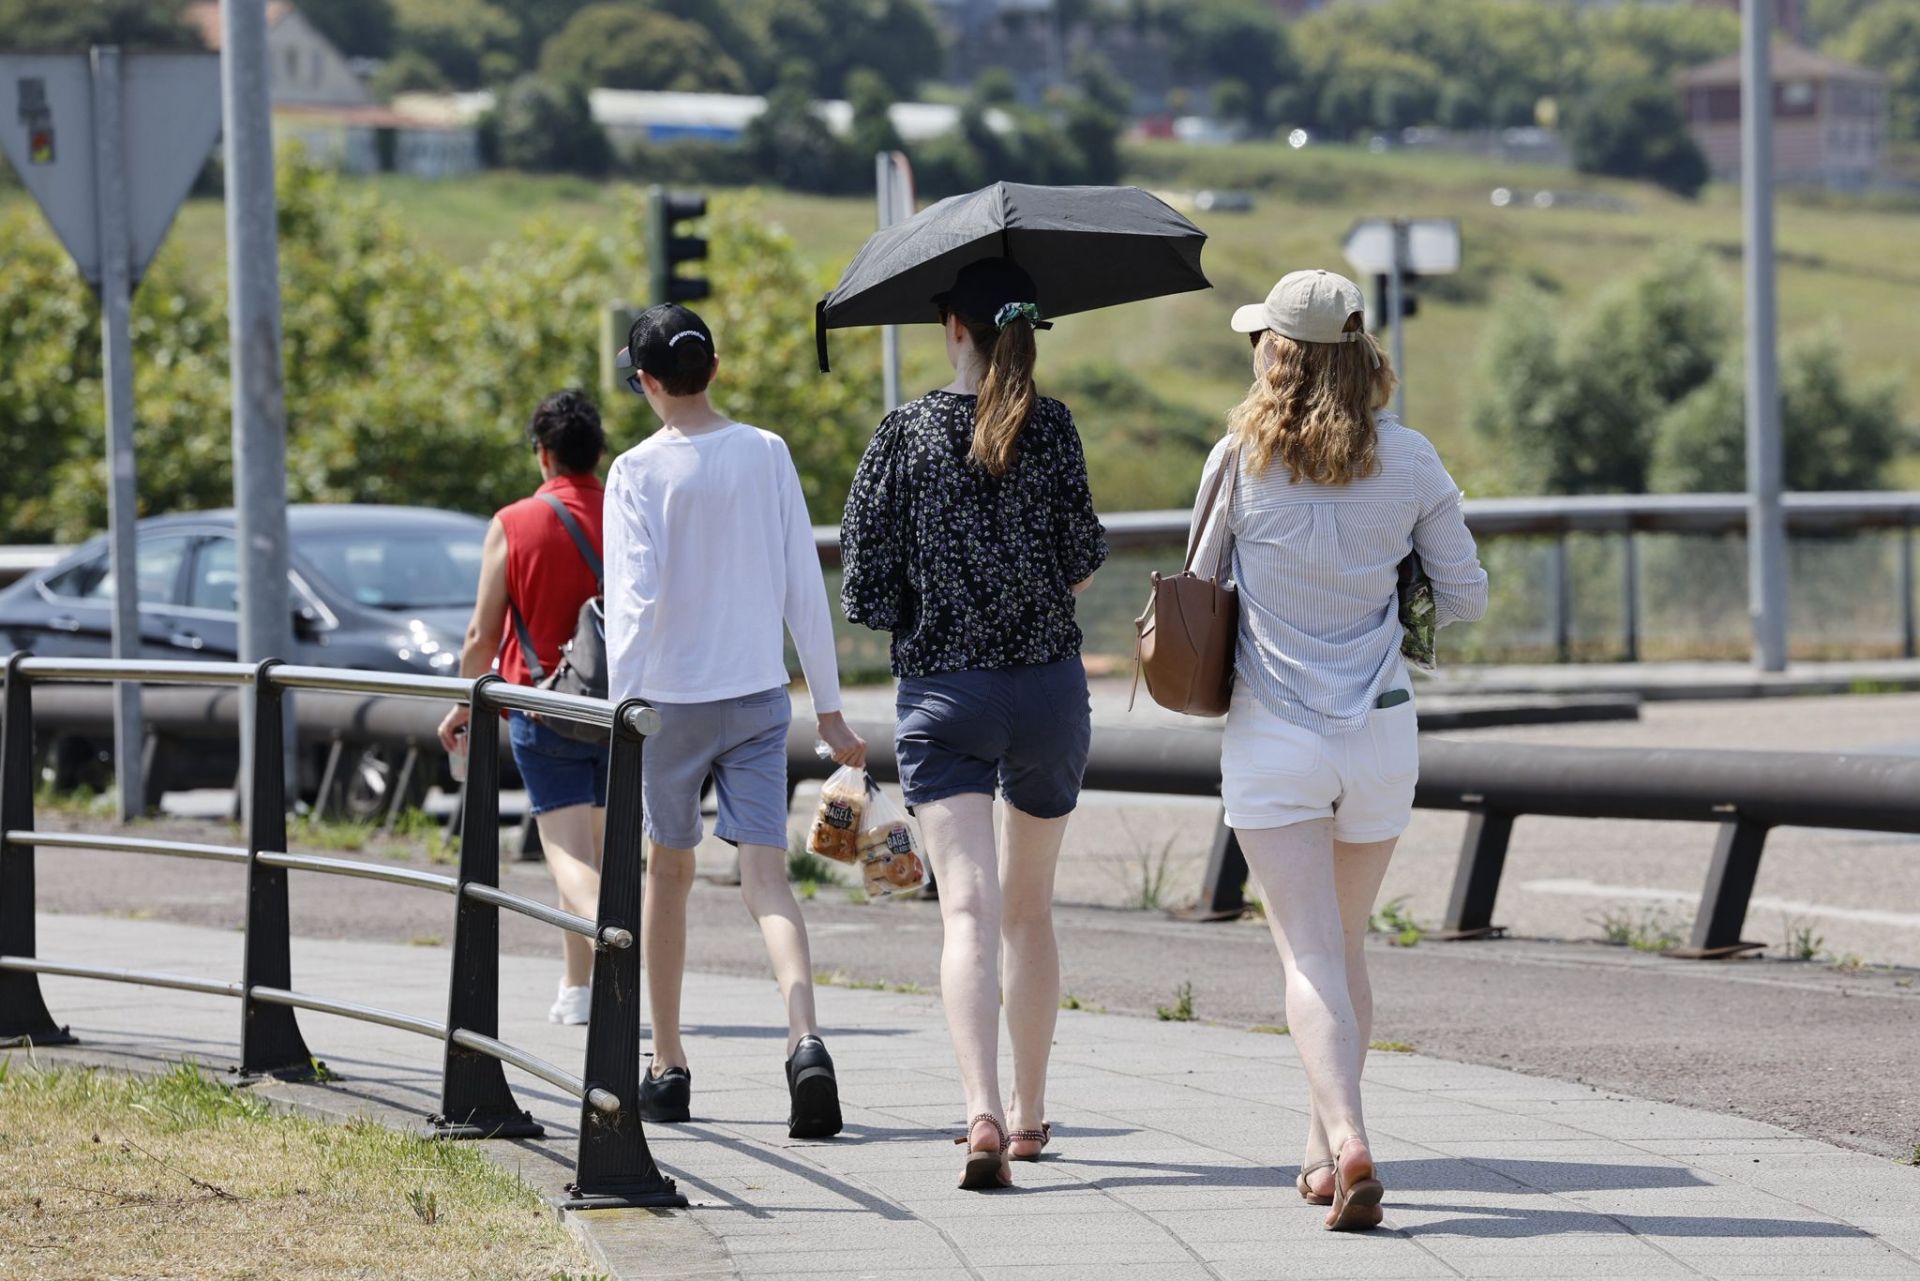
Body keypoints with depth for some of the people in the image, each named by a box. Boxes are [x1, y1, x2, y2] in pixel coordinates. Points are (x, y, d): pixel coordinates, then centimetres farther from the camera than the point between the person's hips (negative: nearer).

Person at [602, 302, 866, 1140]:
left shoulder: (640, 472, -9)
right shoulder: (767, 454, 2)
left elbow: (635, 599, -17)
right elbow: (804, 584, 4)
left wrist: (619, 712, -17)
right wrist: (827, 706, 10)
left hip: (672, 698, -2)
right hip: (760, 695, 2)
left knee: (668, 870, 15)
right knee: (765, 875, -4)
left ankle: (668, 1068, 23)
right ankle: (806, 1041, -28)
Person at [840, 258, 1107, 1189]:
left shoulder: (907, 433, -4)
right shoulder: (1050, 428, -3)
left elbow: (862, 578, -3)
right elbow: (1082, 561, -3)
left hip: (941, 695, -2)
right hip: (1049, 686, 2)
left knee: (969, 910, -11)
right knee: (1030, 910, 18)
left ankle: (983, 1113, -30)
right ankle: (1029, 1113, 27)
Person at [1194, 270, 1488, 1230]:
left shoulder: (1241, 458, -7)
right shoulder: (1408, 461, -2)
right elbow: (1465, 597, 5)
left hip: (1271, 735, -3)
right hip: (1380, 732, 3)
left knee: (1310, 958, -6)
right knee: (1345, 944, 20)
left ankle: (1348, 1138, -26)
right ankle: (1323, 1146, 30)